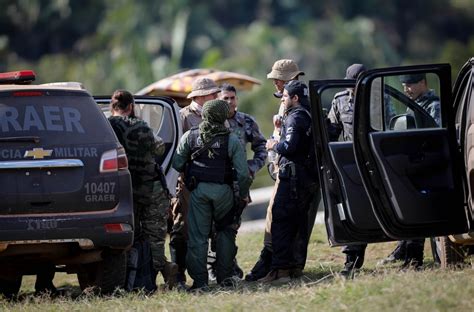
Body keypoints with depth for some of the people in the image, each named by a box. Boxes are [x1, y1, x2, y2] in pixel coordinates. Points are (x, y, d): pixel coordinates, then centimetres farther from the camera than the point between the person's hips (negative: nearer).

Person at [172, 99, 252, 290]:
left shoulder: (190, 136, 1)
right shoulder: (232, 140, -3)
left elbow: (177, 164, 4)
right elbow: (243, 172, -4)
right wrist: (243, 194, 11)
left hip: (198, 189, 0)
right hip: (223, 190, 0)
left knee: (197, 235, 3)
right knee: (225, 232, 17)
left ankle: (199, 280, -2)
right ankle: (224, 276, 14)